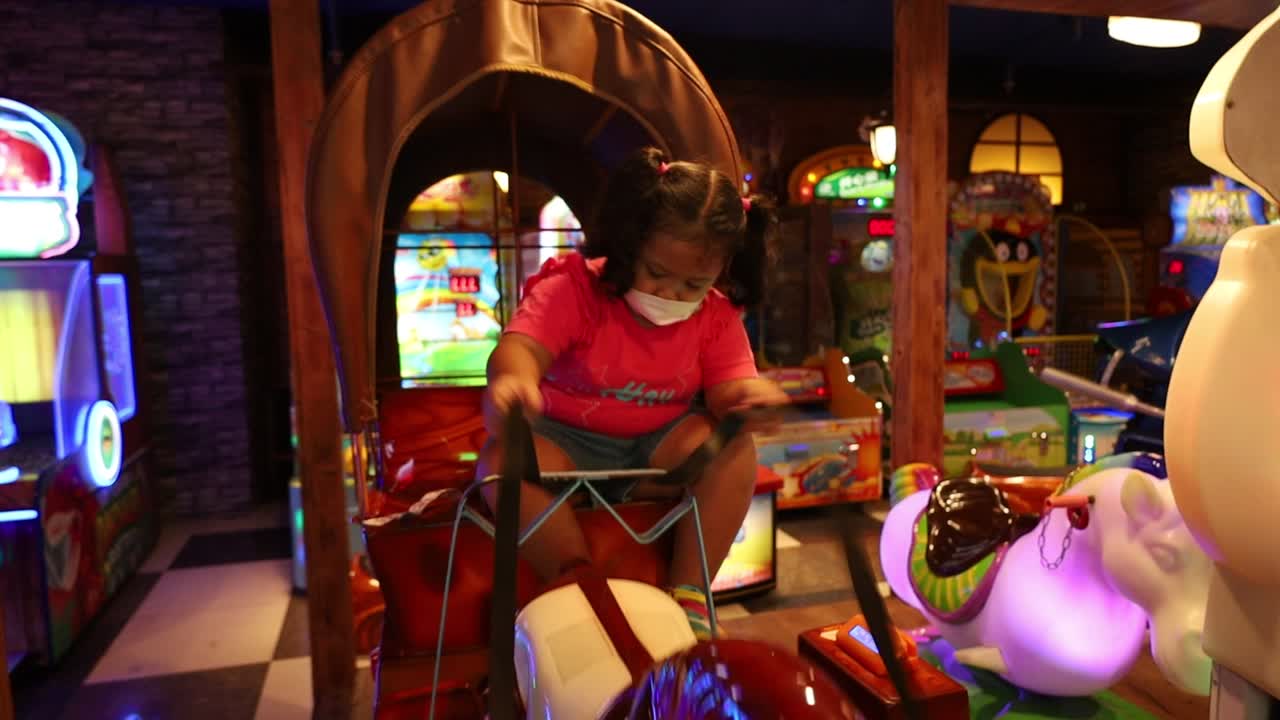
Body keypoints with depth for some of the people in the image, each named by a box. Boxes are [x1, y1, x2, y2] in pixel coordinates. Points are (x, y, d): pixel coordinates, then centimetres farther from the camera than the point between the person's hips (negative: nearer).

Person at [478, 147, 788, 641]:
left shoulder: (717, 317, -3)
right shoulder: (572, 289, -16)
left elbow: (725, 387, -10)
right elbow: (522, 344, -31)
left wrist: (750, 395, -38)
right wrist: (512, 378, -58)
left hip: (660, 448, 3)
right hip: (566, 441, -2)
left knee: (735, 449, -26)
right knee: (502, 460, -33)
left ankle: (688, 596, -18)